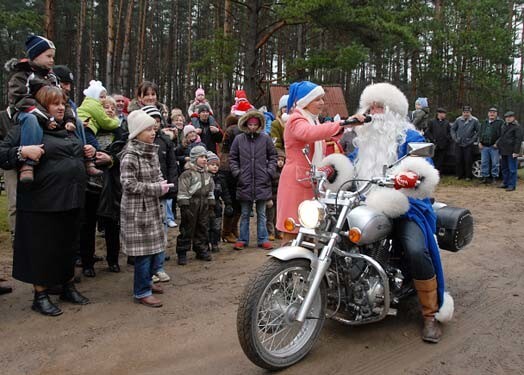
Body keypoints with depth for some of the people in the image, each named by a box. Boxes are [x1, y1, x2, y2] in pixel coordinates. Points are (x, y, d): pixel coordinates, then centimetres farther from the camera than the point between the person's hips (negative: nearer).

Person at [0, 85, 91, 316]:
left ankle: (68, 287, 30)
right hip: (43, 202, -6)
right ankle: (40, 295, 18)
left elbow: (78, 157, 30)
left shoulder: (69, 130, 16)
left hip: (71, 199, 6)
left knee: (68, 245, 15)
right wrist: (22, 151, -25)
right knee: (42, 248, 4)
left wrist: (88, 152, 10)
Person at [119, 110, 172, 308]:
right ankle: (142, 292, 11)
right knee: (144, 251, -2)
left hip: (153, 207, 8)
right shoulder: (130, 155, -17)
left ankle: (147, 281, 33)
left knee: (155, 247, 15)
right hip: (137, 210, -8)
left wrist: (162, 184, -4)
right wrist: (157, 188, -19)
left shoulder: (151, 151, 8)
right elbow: (129, 184, -21)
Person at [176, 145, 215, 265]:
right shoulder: (187, 173, -10)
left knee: (203, 228, 13)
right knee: (187, 229, -2)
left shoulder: (206, 174, 14)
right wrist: (184, 206, -18)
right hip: (191, 204, -7)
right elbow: (183, 191, -14)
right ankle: (182, 253, 6)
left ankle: (201, 250, 25)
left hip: (204, 206, 7)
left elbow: (210, 190, 21)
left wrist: (211, 204, 17)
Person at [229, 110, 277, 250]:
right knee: (245, 214, 11)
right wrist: (237, 173, -2)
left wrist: (270, 172, -2)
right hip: (245, 183, 0)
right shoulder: (239, 139, 1)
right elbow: (232, 158, 8)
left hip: (262, 183, 0)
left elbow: (273, 156, 7)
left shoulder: (265, 138, 0)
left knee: (261, 214, 11)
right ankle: (242, 239, 20)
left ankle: (263, 239, 20)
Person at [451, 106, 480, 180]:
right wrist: (454, 138, 4)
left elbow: (478, 131, 1)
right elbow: (453, 129, 14)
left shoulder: (474, 120, -2)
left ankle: (468, 176, 9)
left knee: (468, 161, -2)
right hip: (458, 144, 3)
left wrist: (473, 139, -5)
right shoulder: (458, 120, 5)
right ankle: (459, 175, 17)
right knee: (458, 160, 5)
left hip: (468, 145, -3)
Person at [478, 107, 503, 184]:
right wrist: (480, 142, 6)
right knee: (484, 162, 5)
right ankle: (485, 176, 13)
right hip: (484, 146, 4)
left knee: (495, 163, -1)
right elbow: (480, 133, 19)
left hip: (495, 147, -4)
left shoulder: (500, 122, 2)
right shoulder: (484, 123, 18)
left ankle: (494, 177, 8)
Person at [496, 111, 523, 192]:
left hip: (511, 152, -8)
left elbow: (518, 140, -14)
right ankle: (505, 183, 26)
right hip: (503, 151, 8)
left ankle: (512, 185, 2)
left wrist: (516, 151, -18)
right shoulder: (504, 126, 15)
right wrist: (497, 143, 8)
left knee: (512, 169, -2)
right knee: (504, 168, 15)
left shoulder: (517, 127, -9)